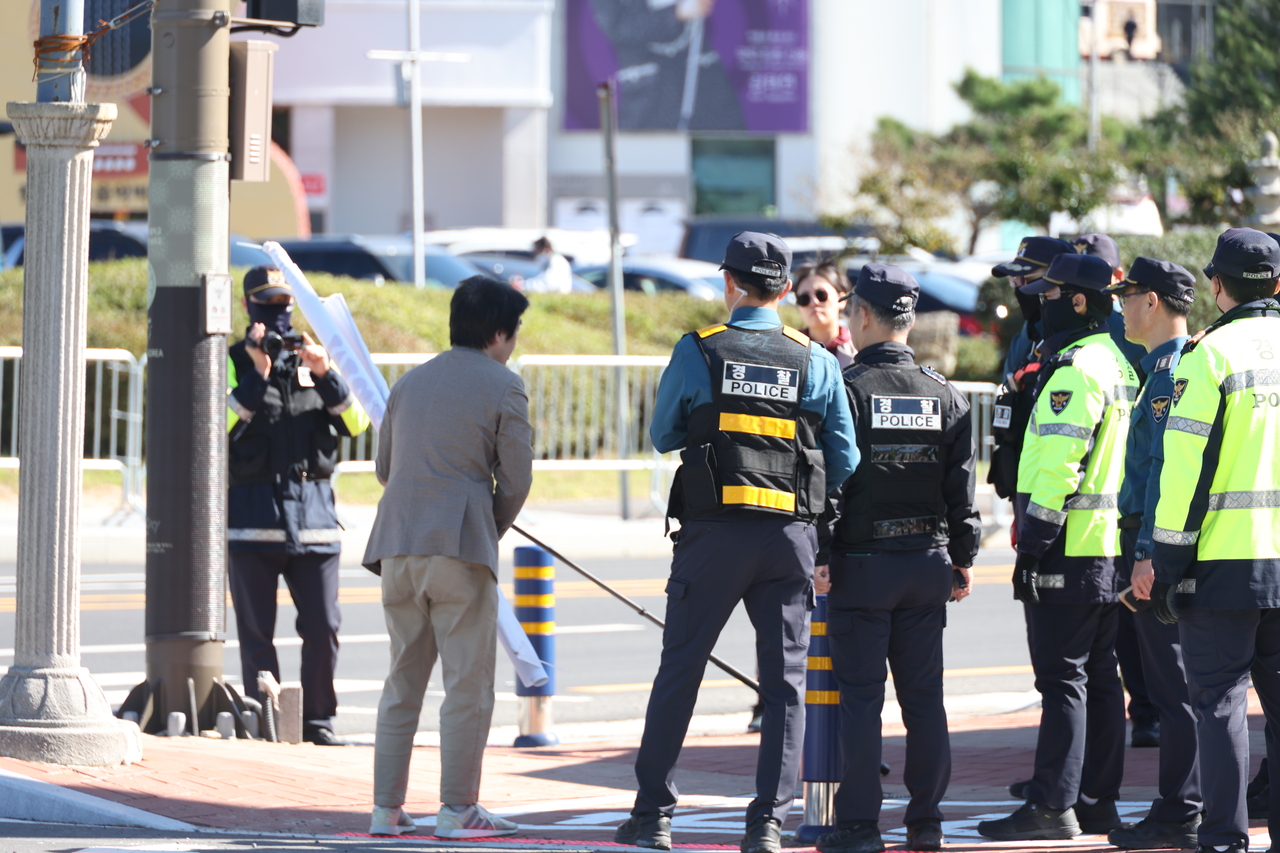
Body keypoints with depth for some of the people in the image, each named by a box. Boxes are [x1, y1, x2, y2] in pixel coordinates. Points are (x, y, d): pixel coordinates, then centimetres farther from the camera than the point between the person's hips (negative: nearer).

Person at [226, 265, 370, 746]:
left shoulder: (313, 358, 15)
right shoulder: (232, 362, 6)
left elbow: (355, 423, 5)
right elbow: (217, 424, -10)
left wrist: (325, 375, -9)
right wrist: (257, 376, -17)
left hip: (313, 508, 2)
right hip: (251, 513, -2)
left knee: (323, 626, -1)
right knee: (256, 631, 0)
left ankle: (317, 719, 9)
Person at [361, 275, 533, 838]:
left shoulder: (409, 383, 18)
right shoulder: (502, 386, -1)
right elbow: (516, 477, -4)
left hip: (399, 547, 6)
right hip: (460, 547, -6)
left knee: (402, 681, 11)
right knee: (468, 683, -1)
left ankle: (387, 809, 8)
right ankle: (457, 809, -4)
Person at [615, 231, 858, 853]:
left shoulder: (697, 351, -1)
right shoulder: (817, 361, 4)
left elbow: (663, 436, 11)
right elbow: (845, 462, 5)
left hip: (713, 531, -1)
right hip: (791, 537, 1)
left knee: (679, 671, 7)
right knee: (785, 680, 6)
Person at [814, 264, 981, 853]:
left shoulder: (848, 389, -9)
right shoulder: (944, 396, 5)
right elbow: (962, 489, 8)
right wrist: (963, 560, 15)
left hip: (861, 562, -4)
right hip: (927, 561, 4)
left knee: (860, 694, -1)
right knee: (924, 693, 9)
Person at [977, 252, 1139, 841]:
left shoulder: (1074, 370, -15)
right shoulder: (1120, 366, 16)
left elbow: (1060, 466, -21)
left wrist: (1032, 545, -19)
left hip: (1068, 550, -9)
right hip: (1110, 547, 9)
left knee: (1062, 679, -7)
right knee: (1099, 677, 11)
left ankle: (1053, 806, -6)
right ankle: (1097, 803, 15)